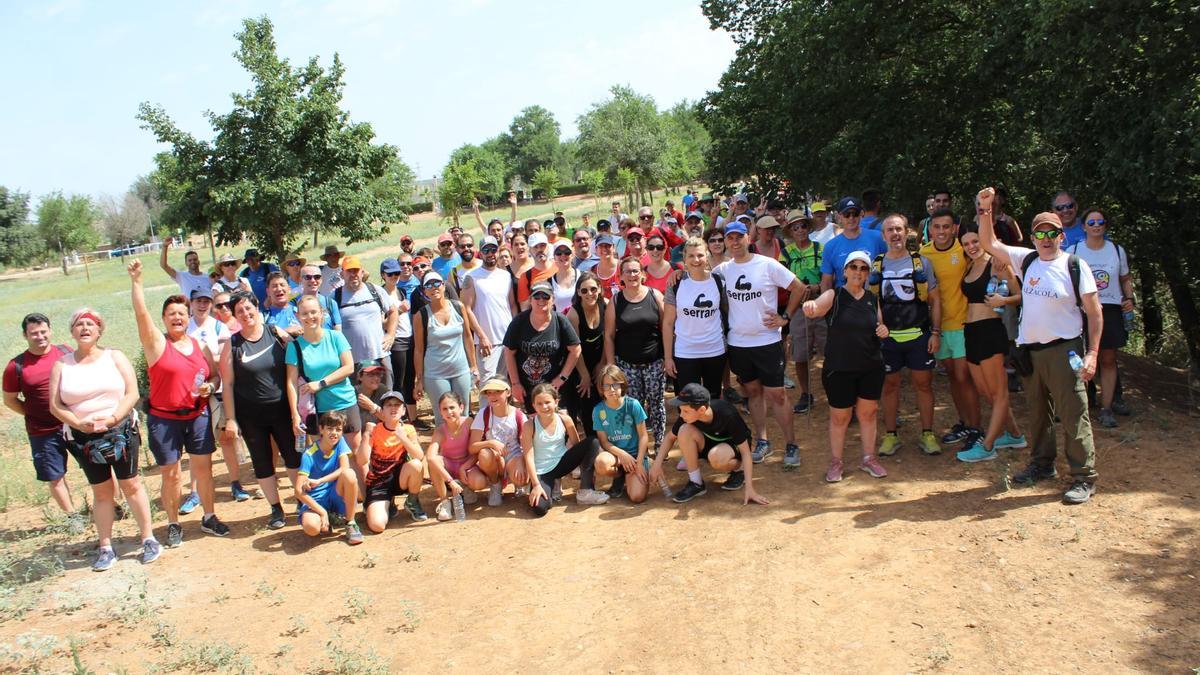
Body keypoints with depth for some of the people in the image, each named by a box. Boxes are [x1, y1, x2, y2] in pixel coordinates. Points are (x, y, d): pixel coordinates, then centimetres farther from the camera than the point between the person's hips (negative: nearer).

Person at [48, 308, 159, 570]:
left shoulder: (115, 357, 3)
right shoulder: (61, 365, 5)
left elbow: (132, 393, -4)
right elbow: (55, 406, 1)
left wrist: (113, 417, -18)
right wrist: (78, 423, -15)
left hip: (120, 430, -1)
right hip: (83, 438, 1)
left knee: (131, 484, 1)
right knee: (101, 491, 7)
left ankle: (148, 539, 8)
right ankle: (106, 548, 13)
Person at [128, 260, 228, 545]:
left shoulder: (200, 345, 7)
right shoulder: (156, 343, -4)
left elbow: (215, 375, 13)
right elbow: (141, 313, -18)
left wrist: (210, 387, -9)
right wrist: (136, 281, -24)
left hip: (198, 416, 3)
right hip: (164, 419, -3)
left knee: (204, 468, 8)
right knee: (170, 474, 4)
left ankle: (209, 518, 23)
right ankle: (173, 524, 19)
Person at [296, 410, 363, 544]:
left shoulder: (340, 442, -4)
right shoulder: (309, 455, -13)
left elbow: (344, 468, -19)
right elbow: (299, 490, -18)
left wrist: (318, 481, -28)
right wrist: (322, 512, -26)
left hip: (336, 495, 2)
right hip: (316, 499, -2)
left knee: (349, 474, -30)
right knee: (311, 527, -35)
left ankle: (350, 523, -13)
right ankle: (330, 518, 5)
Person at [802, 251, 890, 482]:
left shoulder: (872, 299, 6)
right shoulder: (834, 296, -8)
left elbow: (880, 325, 20)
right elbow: (817, 308, -29)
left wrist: (884, 330, -5)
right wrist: (810, 306, -53)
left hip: (871, 368, 4)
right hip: (839, 368, -4)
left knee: (867, 413, 13)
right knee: (839, 417, 4)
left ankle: (869, 458, 27)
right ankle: (835, 462, 17)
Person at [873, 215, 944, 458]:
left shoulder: (921, 262, 3)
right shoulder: (875, 265, 5)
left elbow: (935, 299, 5)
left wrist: (936, 332, -2)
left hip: (919, 335, 0)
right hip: (888, 336, 0)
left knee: (923, 383, 6)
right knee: (890, 385, 7)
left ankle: (927, 434, 17)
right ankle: (890, 435, 18)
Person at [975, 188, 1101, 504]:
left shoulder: (1075, 266, -7)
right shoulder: (1026, 260, 6)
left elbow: (1095, 313, -6)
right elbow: (989, 244, 11)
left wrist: (1092, 353, -15)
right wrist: (985, 209, -1)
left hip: (1063, 350, -5)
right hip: (1029, 350, 5)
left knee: (1073, 415, -6)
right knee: (1036, 413, 16)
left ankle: (1084, 478, 2)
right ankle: (1042, 464, 31)